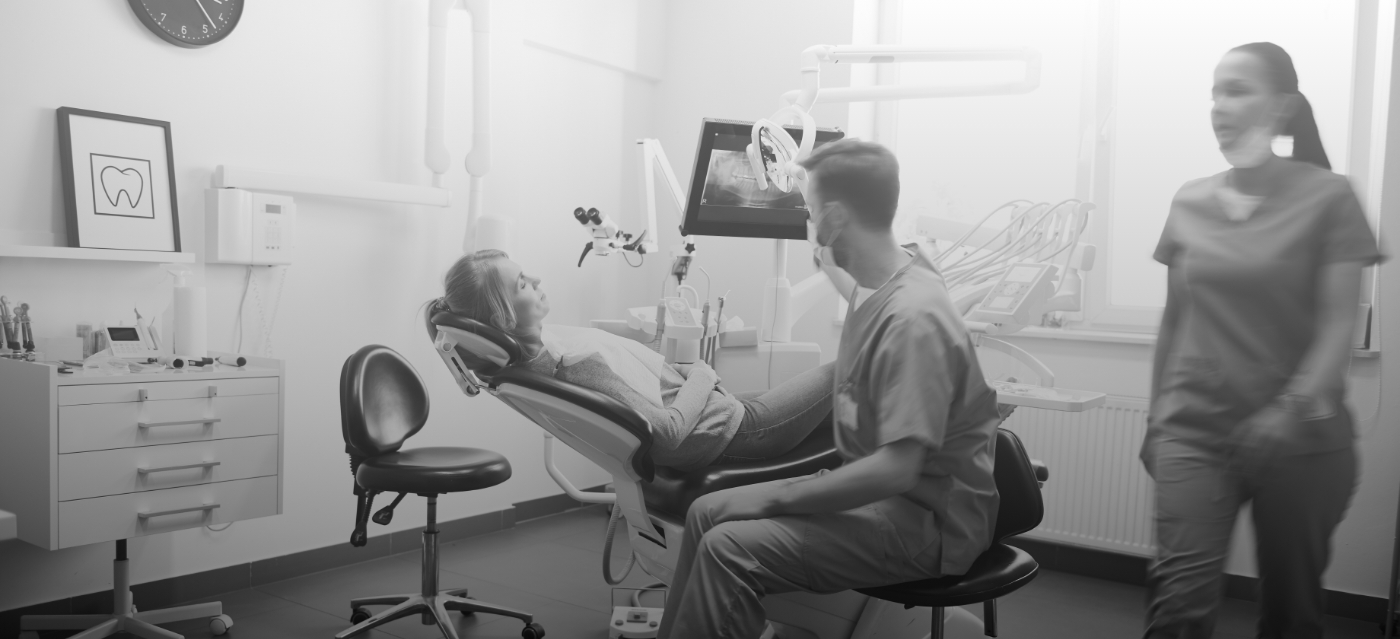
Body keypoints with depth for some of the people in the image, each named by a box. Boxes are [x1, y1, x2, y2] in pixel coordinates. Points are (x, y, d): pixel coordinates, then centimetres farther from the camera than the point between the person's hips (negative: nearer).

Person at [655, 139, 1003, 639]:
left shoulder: (912, 318, -27)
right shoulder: (879, 281, 3)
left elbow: (896, 469, -30)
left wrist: (776, 498, -22)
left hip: (927, 521, -9)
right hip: (880, 490, 9)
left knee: (729, 550, -23)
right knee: (707, 513, 4)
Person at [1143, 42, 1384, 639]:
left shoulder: (1328, 196, -2)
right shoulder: (1189, 203, 7)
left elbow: (1339, 323, -7)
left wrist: (1297, 407, -22)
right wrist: (1155, 419, 13)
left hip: (1300, 439, -1)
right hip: (1195, 430, 2)